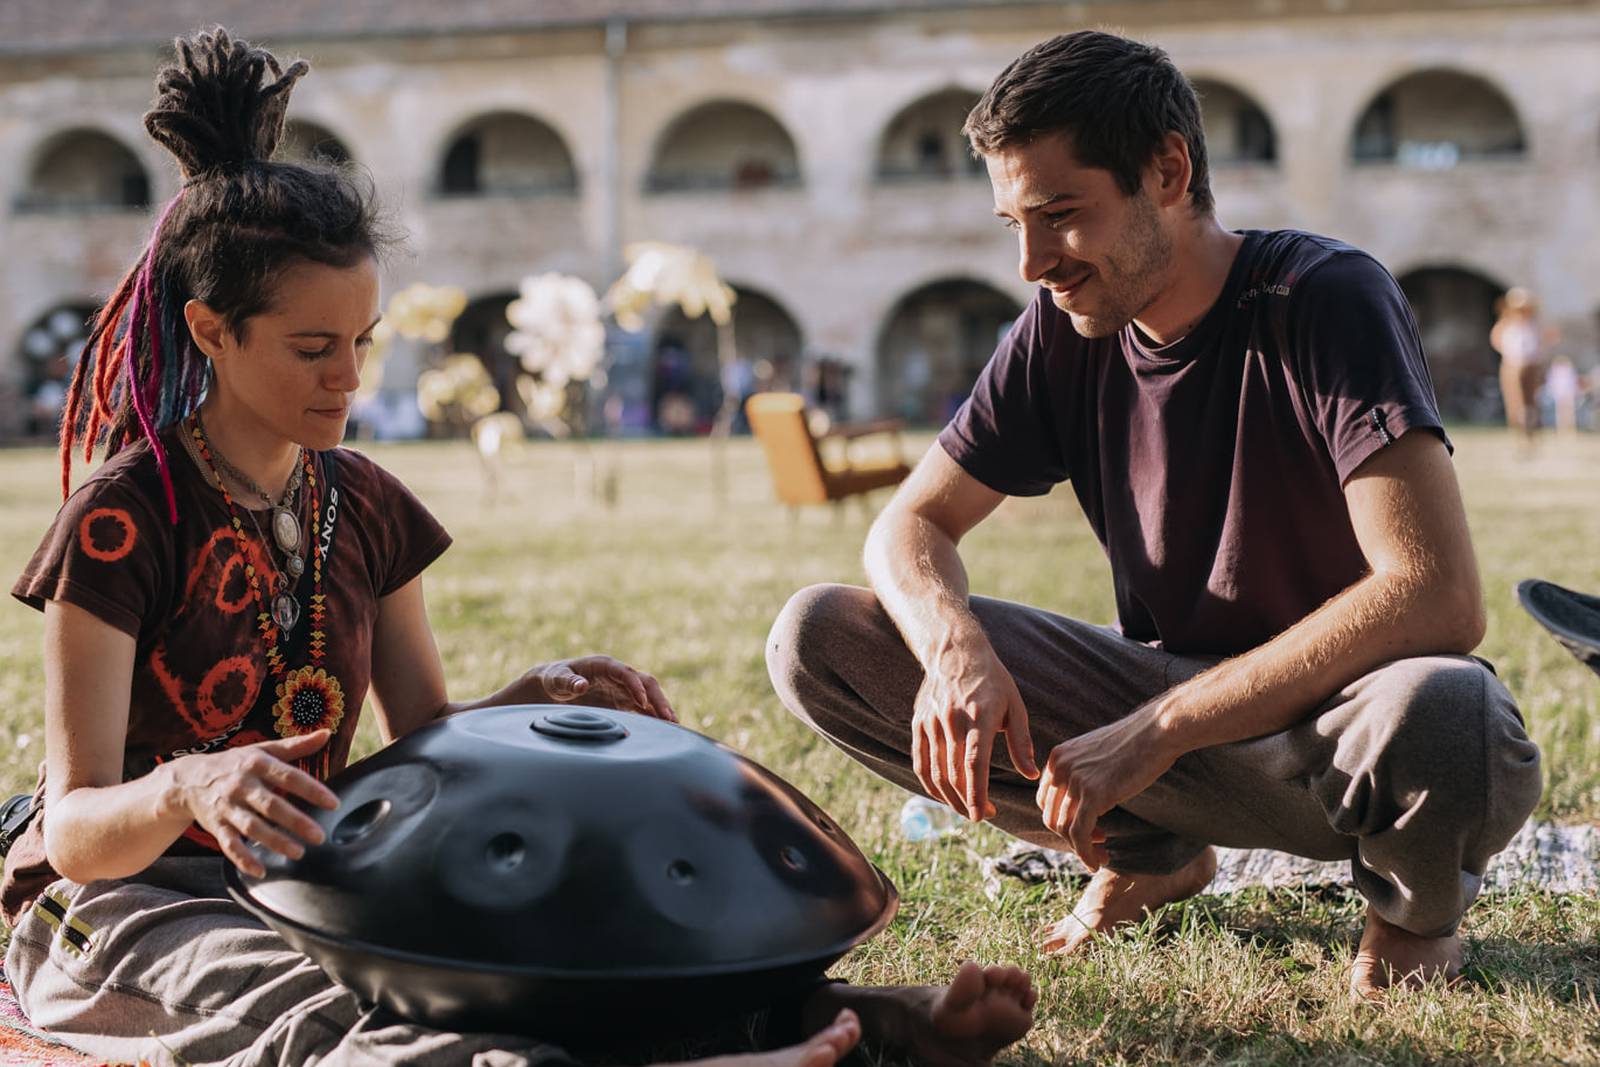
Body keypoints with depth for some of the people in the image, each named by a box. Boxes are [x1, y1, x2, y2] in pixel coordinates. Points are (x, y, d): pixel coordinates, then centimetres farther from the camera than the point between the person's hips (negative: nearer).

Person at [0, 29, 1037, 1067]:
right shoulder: (126, 519, -15)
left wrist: (538, 697, -11)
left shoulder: (362, 504, 5)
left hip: (299, 878, 8)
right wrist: (187, 787, -44)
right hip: (117, 906, -7)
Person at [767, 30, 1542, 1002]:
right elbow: (913, 524, 3)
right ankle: (1149, 856, 7)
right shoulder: (1064, 336, -3)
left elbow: (1441, 596, -29)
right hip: (1167, 710, 5)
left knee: (1444, 721, -43)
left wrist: (1160, 728, -30)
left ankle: (1419, 904, -2)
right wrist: (956, 648, -22)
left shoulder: (1329, 301, -19)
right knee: (819, 637, -11)